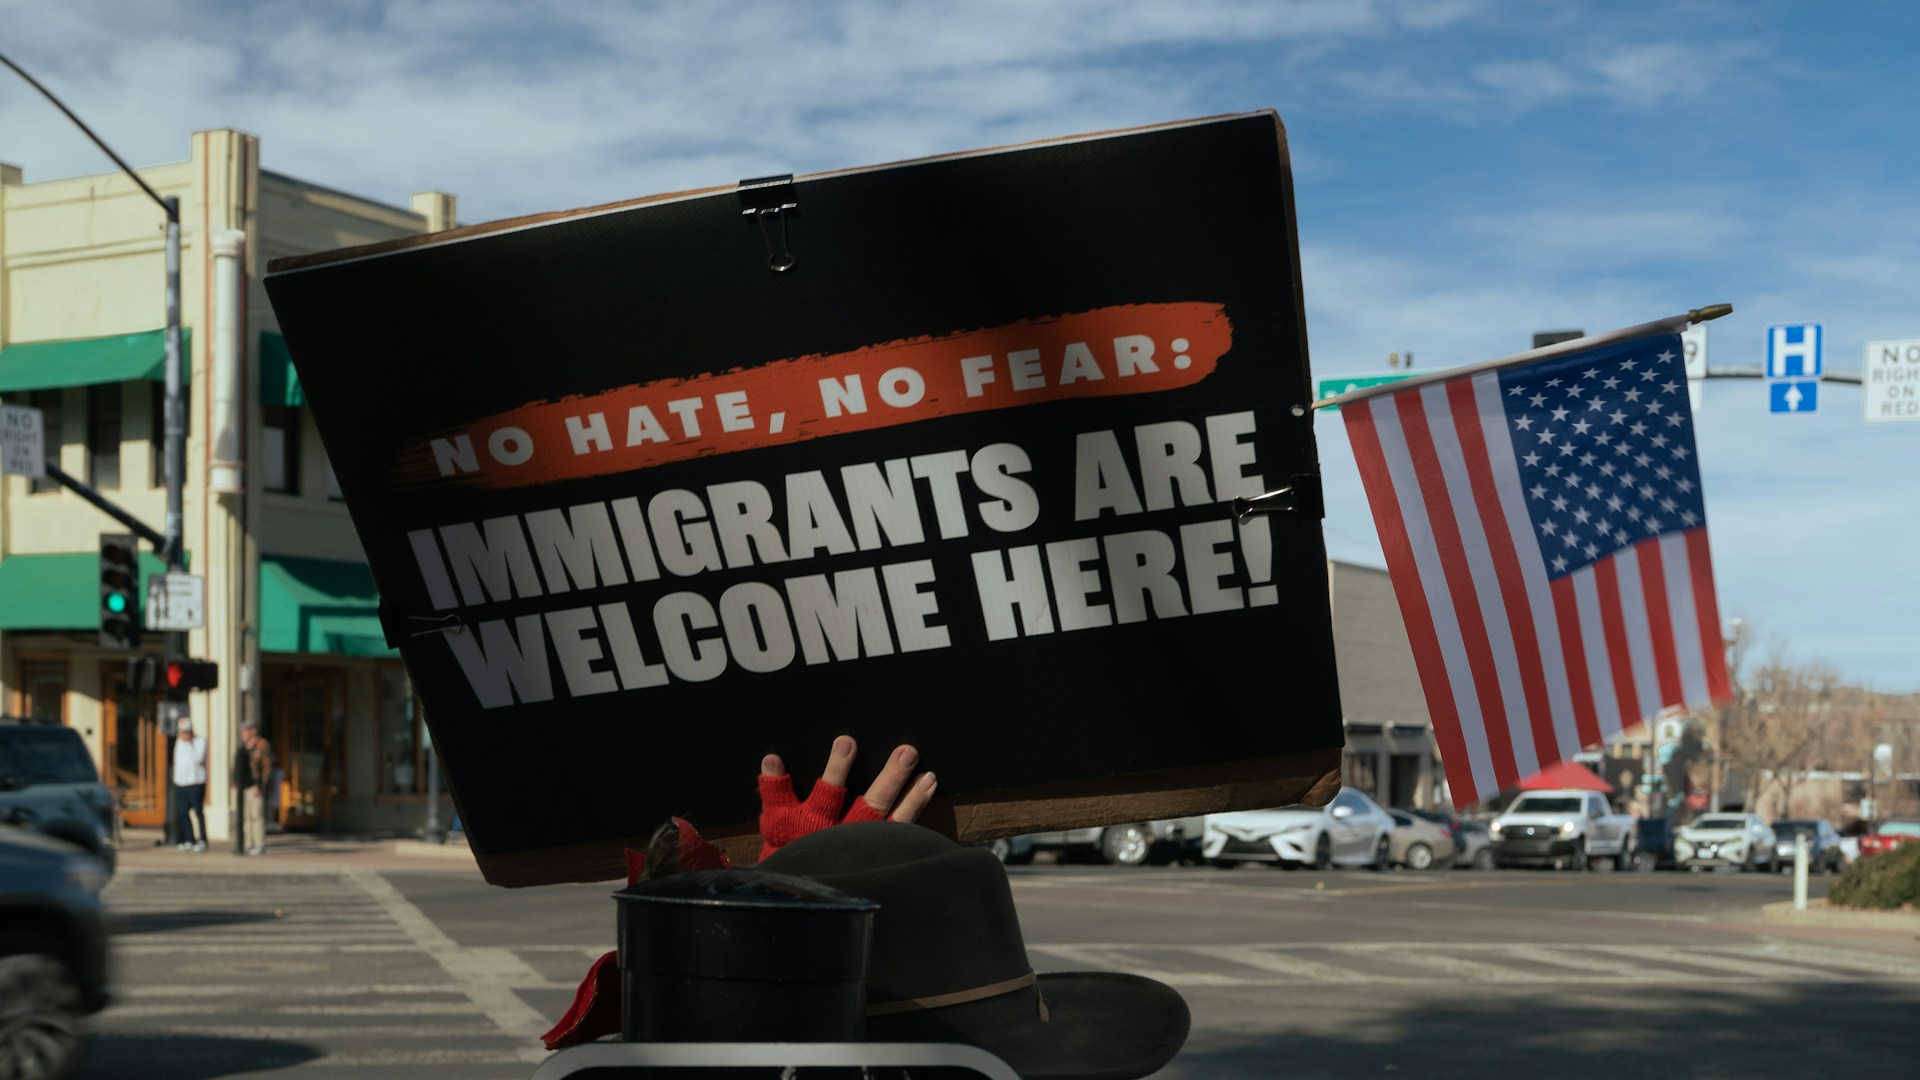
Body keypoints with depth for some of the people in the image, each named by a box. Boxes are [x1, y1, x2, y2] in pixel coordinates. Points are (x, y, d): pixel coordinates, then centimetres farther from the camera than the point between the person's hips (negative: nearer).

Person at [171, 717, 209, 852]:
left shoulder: (200, 742, -4)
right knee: (182, 813, 5)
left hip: (195, 784, -7)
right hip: (180, 784, 7)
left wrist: (189, 744, -15)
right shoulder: (178, 742, 16)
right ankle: (188, 840, 12)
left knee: (199, 812, -8)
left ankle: (202, 841, -5)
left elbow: (198, 759, -19)